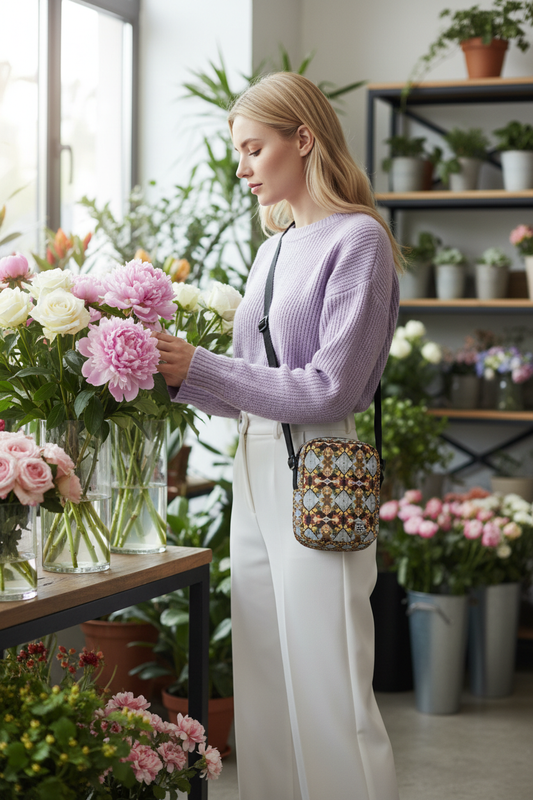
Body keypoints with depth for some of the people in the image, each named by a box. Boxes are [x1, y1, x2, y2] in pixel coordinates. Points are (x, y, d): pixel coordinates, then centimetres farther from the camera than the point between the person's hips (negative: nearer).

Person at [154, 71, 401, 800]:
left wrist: (199, 367, -12)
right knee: (263, 702, 12)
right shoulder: (275, 247, 17)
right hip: (255, 474, 8)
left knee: (328, 703, -3)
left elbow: (327, 389, -15)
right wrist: (177, 377, 3)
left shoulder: (357, 239, -8)